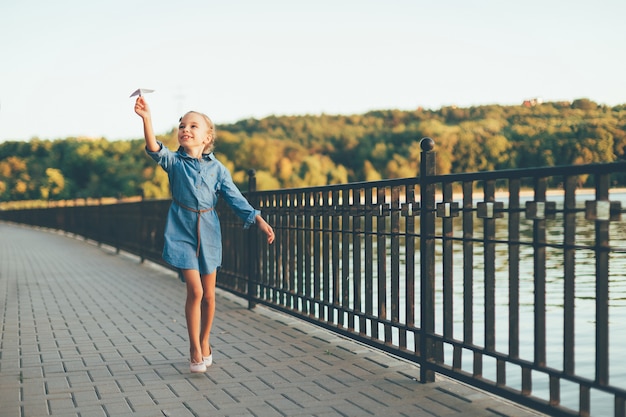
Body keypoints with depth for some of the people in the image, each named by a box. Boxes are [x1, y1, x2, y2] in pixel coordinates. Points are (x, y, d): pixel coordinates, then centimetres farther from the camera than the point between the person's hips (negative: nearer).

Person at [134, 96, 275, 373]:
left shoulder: (217, 168, 2)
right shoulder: (174, 161, -2)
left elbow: (235, 198, 1)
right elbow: (154, 149, -21)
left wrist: (258, 220, -9)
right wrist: (146, 119, -37)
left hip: (208, 234, 2)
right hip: (182, 234, -2)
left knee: (208, 295, 9)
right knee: (194, 290, -12)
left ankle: (205, 342, 30)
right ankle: (194, 349, 3)